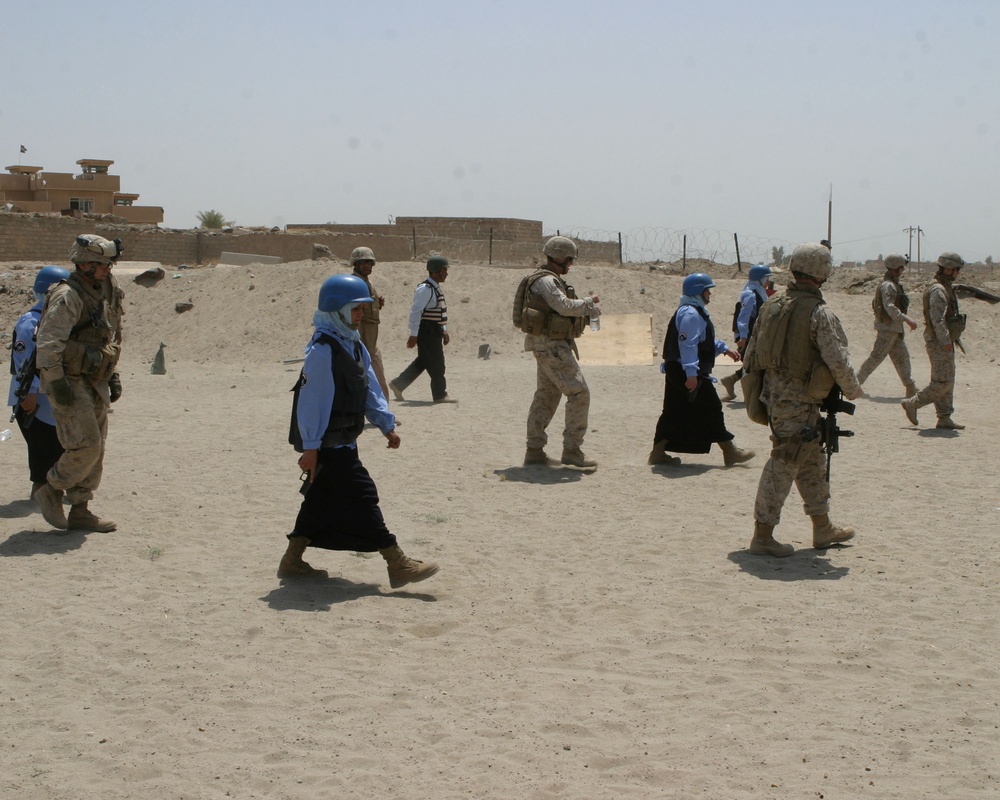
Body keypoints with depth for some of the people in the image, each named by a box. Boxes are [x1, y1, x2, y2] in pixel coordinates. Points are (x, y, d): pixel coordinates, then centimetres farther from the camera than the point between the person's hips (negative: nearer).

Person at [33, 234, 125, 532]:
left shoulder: (106, 291, 11)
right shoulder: (68, 297, -17)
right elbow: (48, 344, -22)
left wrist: (112, 376, 20)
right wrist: (57, 383, -25)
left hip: (95, 383, 9)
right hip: (70, 383, -9)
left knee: (96, 449, 9)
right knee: (85, 446, -13)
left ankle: (80, 511, 16)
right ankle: (50, 490, 9)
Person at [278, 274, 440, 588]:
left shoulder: (354, 345, 12)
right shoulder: (323, 350, -19)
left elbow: (370, 389, 15)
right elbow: (311, 400, -20)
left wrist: (386, 424, 9)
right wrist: (310, 446, -20)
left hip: (342, 443, 10)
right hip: (328, 445, -10)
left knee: (321, 500, 15)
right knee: (363, 498, -9)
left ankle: (292, 561, 25)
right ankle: (398, 565, -7)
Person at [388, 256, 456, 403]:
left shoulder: (435, 288, 14)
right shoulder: (425, 289, -18)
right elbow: (415, 312, -21)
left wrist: (444, 330, 20)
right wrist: (413, 335, -22)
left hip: (434, 331, 10)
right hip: (427, 331, -10)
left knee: (423, 361, 15)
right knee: (436, 364, -3)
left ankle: (398, 384, 22)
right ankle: (440, 395, 6)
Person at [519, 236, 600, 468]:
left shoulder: (554, 281, 18)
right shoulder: (545, 281, -15)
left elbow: (565, 307, 19)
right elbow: (565, 306, -26)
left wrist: (588, 306, 3)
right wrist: (588, 303, -11)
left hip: (551, 345, 11)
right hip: (551, 346, -11)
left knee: (546, 396, 12)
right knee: (579, 392, -10)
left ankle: (534, 451, 15)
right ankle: (572, 450, -7)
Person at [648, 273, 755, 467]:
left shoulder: (697, 312, 20)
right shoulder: (690, 314, -16)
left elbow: (705, 341, 31)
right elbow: (687, 344, -25)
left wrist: (724, 349, 24)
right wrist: (691, 373, -29)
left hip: (677, 372, 11)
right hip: (685, 372, -11)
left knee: (675, 413, 10)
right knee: (711, 408, -4)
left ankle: (658, 452, 11)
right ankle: (730, 452, 3)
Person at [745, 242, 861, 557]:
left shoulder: (772, 305, 6)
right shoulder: (819, 313, -16)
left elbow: (751, 352, 12)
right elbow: (838, 360, -17)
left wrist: (759, 389, 23)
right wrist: (853, 390, 1)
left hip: (774, 394, 8)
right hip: (799, 403, -8)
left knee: (812, 463, 20)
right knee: (783, 466, -3)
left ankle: (823, 528, 31)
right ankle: (762, 536, 2)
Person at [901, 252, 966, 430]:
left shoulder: (946, 288, 16)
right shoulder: (938, 290, -17)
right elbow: (937, 319, -24)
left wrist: (956, 338, 23)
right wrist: (946, 341, -26)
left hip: (945, 342, 11)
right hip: (939, 343, -11)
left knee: (947, 382, 10)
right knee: (942, 383, -9)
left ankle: (944, 419, 13)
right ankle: (913, 404, 1)